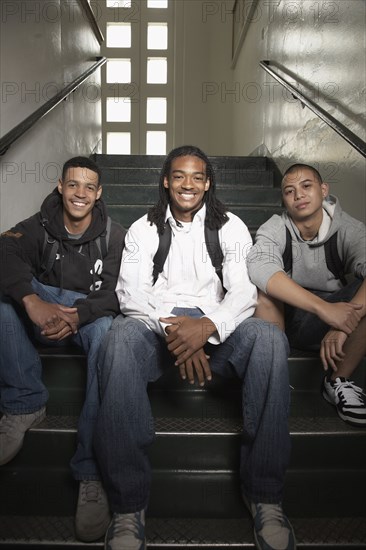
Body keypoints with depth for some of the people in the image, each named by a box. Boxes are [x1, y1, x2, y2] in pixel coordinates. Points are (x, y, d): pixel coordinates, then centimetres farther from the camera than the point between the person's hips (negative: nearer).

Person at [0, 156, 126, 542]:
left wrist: (77, 315, -33)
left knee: (108, 334, -36)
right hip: (44, 310, 2)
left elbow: (115, 293, -13)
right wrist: (33, 302, -40)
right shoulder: (39, 226, 1)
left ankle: (91, 472, -34)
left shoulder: (114, 236, -1)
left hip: (91, 313, -2)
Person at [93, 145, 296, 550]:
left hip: (215, 327, 1)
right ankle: (128, 506, -27)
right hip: (156, 323, 0)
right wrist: (171, 330, -24)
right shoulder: (143, 229, 11)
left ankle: (265, 496, -20)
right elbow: (131, 292, -2)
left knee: (269, 339, -31)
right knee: (119, 339, -35)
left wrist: (208, 326, -26)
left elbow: (245, 290, -3)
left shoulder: (231, 227, 10)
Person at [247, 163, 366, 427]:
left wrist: (342, 326, -42)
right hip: (285, 315, -1)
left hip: (322, 326, 1)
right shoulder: (275, 229, -13)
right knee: (264, 284, -29)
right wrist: (324, 307, -42)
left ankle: (338, 381, -8)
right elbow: (258, 266, -35)